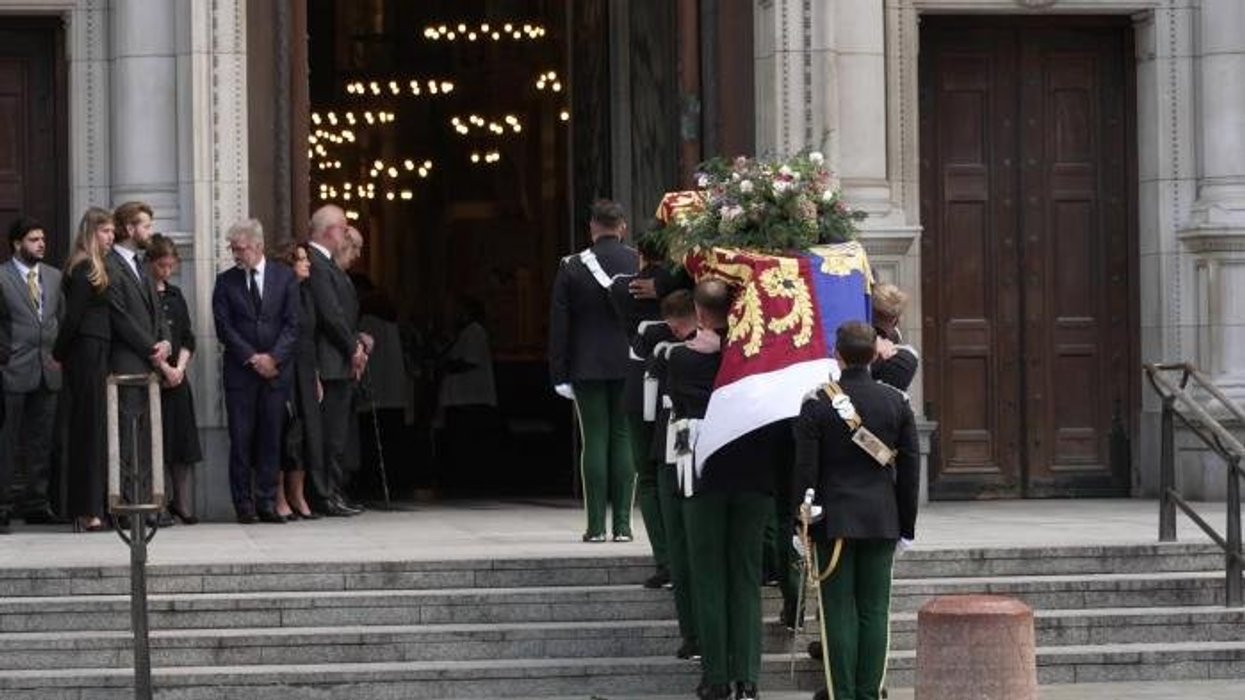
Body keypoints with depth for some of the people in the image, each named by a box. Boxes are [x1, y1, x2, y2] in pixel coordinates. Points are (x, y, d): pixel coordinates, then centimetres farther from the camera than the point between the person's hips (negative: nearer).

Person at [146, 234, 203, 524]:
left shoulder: (175, 295, 17)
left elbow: (187, 338, 15)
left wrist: (179, 367, -1)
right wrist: (163, 367, -11)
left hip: (176, 377, 6)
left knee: (183, 445, 3)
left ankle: (184, 505, 6)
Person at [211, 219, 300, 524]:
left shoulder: (285, 277, 6)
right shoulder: (226, 281, 6)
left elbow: (292, 324, 2)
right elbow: (224, 327, 0)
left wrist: (274, 357, -10)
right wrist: (252, 358, -9)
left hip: (277, 369, 0)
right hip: (240, 371, 0)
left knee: (271, 438, 1)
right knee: (241, 438, -2)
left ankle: (267, 502, 4)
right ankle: (244, 503, 2)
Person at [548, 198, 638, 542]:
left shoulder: (572, 267, -2)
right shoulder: (640, 263, -1)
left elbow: (559, 324, -2)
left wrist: (560, 374, 2)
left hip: (588, 367, -1)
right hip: (630, 365, 1)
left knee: (595, 440, 1)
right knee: (624, 438, 4)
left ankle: (596, 524, -2)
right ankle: (622, 523, 2)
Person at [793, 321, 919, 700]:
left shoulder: (817, 403, -7)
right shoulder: (897, 401, 2)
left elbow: (805, 470, -6)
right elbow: (909, 469, 4)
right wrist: (907, 524, 12)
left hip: (833, 519, -2)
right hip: (882, 519, 2)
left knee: (839, 611, 1)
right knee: (874, 611, 6)